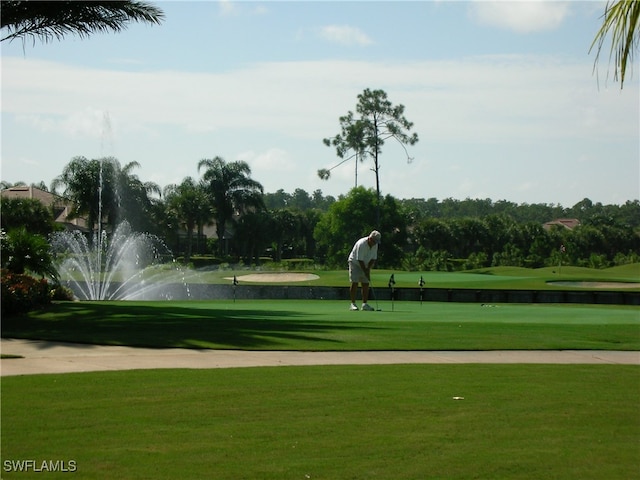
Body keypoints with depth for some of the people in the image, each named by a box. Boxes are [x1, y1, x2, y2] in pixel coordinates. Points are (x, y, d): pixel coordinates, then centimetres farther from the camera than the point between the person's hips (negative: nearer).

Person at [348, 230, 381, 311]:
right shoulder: (361, 244, -28)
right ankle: (353, 304, -13)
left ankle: (364, 304, 0)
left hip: (365, 265, 7)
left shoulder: (375, 245, -6)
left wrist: (368, 269, -12)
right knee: (355, 283, -14)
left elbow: (373, 258, -1)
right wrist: (365, 272, -25)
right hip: (355, 263, -7)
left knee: (366, 284, -1)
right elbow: (360, 260, -27)